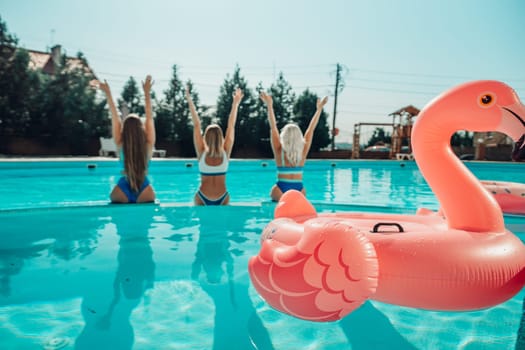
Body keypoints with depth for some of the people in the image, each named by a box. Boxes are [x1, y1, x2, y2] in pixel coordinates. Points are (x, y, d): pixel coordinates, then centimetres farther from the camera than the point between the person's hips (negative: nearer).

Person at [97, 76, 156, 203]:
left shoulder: (121, 144, -8)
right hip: (145, 190, 0)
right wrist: (147, 92, -1)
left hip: (122, 189, 0)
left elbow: (115, 117, -3)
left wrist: (108, 93, 4)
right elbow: (149, 117, -4)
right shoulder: (148, 144, -10)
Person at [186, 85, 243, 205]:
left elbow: (196, 126, -10)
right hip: (222, 198, 1)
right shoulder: (225, 152, -9)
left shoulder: (202, 152, -11)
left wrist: (190, 102, -8)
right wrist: (235, 103, -1)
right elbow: (231, 126, -6)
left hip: (203, 198, -1)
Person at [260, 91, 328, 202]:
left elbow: (273, 128, -7)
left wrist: (269, 106, -5)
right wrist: (319, 108, 10)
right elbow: (311, 129, 3)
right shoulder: (303, 151, -3)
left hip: (281, 189, -2)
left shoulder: (279, 151, -8)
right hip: (299, 188, 2)